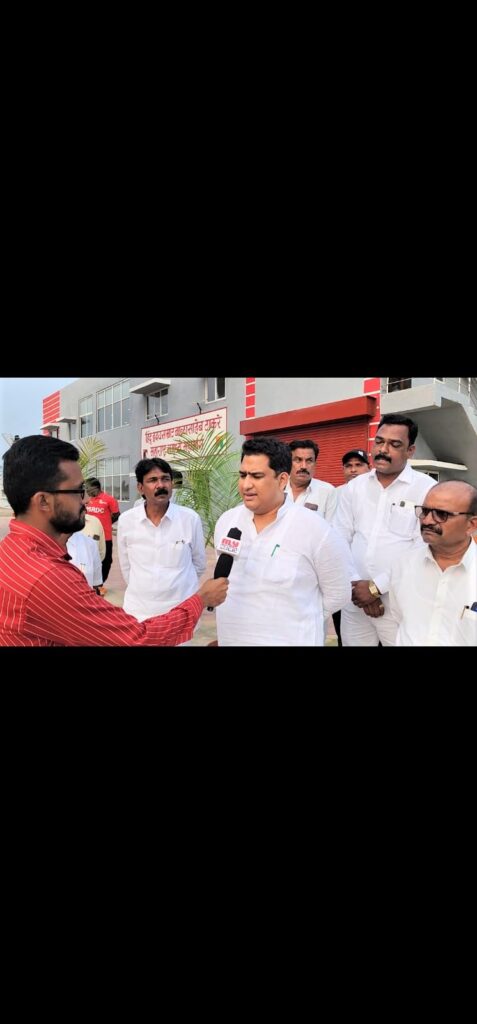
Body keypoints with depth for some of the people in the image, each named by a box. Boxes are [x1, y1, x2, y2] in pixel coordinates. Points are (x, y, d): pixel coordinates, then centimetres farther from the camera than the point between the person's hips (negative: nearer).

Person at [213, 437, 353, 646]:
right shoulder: (226, 521, -1)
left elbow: (337, 594, -7)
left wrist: (291, 620, -1)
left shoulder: (314, 529, -15)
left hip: (290, 641, -4)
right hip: (228, 639, 5)